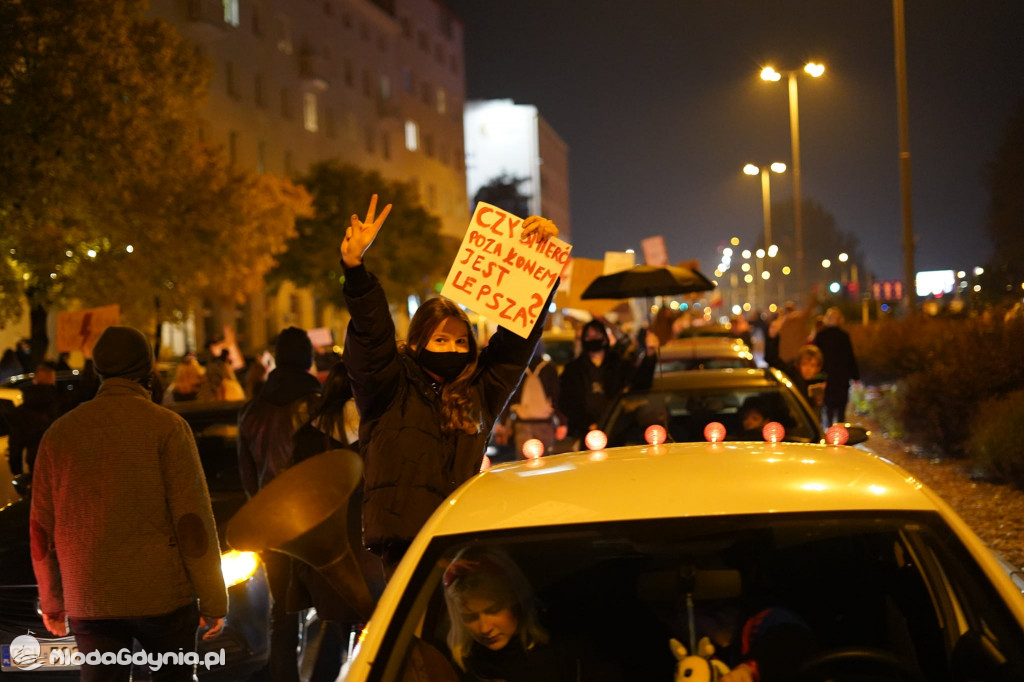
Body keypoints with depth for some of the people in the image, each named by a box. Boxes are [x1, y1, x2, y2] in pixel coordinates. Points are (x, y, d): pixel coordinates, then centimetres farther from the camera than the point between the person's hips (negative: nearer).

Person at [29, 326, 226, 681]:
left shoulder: (59, 432, 4)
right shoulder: (166, 425, -7)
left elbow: (42, 527, 6)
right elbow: (192, 518, -11)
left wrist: (51, 601, 17)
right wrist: (213, 599, -5)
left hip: (88, 600, 3)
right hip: (162, 596, -3)